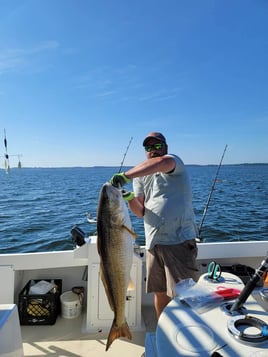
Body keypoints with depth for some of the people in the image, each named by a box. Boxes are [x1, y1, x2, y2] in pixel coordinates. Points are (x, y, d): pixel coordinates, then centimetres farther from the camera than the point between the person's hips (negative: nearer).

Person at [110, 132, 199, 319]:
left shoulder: (174, 161, -1)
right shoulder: (140, 175, 14)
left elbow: (164, 162, -30)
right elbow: (141, 212, 4)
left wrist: (126, 176, -34)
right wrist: (130, 198, -17)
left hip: (179, 240, -6)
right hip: (153, 242, 6)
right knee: (160, 292, 17)